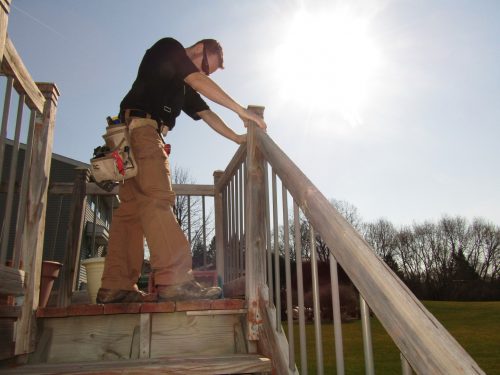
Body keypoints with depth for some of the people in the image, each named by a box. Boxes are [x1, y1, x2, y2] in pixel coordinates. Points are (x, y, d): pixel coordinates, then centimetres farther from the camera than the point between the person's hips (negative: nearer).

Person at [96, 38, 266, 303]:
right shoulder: (168, 48, 6)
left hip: (148, 135, 10)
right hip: (138, 127, -10)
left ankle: (116, 287, -3)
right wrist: (241, 111, -9)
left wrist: (238, 138, 16)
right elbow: (200, 82, -7)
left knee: (132, 208, 0)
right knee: (157, 199, -22)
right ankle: (174, 280, -32)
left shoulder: (185, 86, 31)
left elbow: (207, 114, 26)